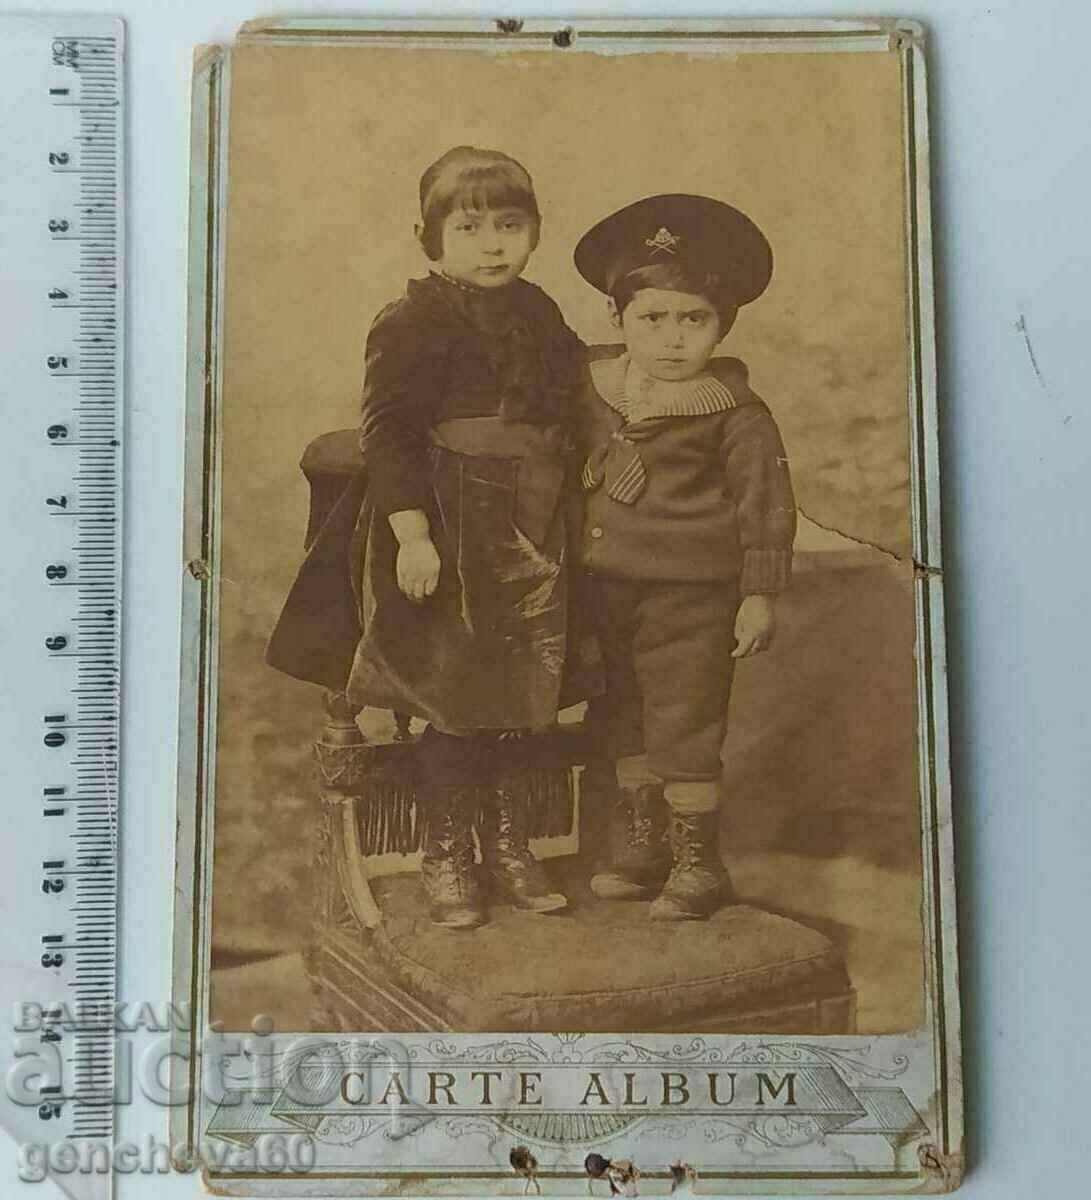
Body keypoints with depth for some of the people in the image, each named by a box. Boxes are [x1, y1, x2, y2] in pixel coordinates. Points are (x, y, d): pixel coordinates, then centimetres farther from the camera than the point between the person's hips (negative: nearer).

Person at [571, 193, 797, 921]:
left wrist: (761, 595, -10)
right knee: (626, 724, 17)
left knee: (686, 731, 1)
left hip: (690, 595, -6)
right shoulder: (595, 391, 3)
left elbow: (767, 506, -8)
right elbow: (570, 474, 14)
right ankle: (647, 842, 35)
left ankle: (698, 862, 18)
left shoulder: (735, 413, -11)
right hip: (609, 589, 6)